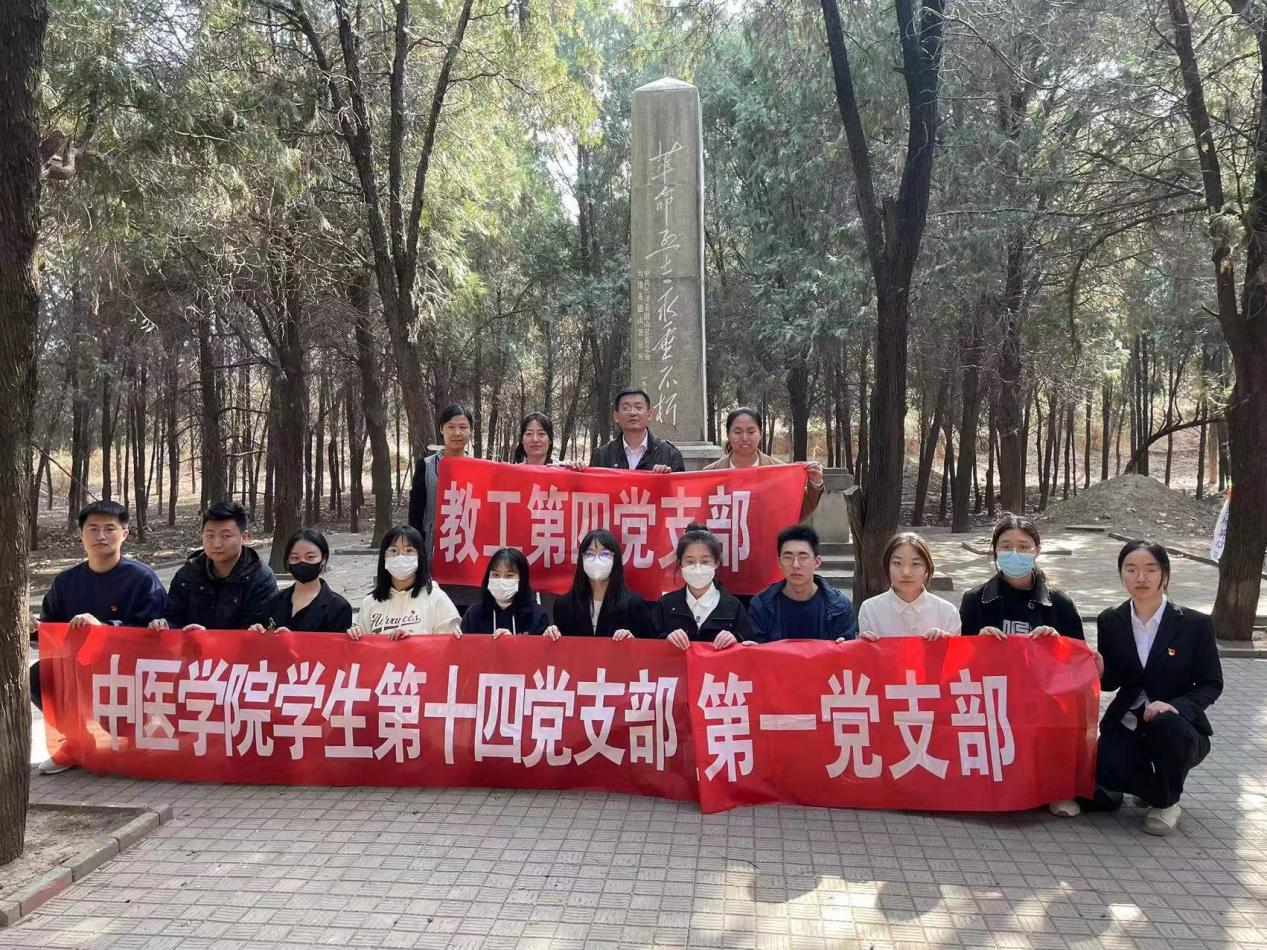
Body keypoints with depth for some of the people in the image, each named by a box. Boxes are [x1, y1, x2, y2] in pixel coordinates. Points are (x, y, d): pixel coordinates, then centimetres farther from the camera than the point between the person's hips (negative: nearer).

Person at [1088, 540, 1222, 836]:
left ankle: (1167, 803, -7)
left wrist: (1175, 706, -23)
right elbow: (1110, 682, 6)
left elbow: (1212, 684, -4)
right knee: (1108, 770, -28)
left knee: (1165, 724, -37)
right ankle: (1156, 787, 11)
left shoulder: (1195, 624, -8)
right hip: (1126, 724, 2)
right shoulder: (1110, 622, 0)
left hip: (1178, 726, -2)